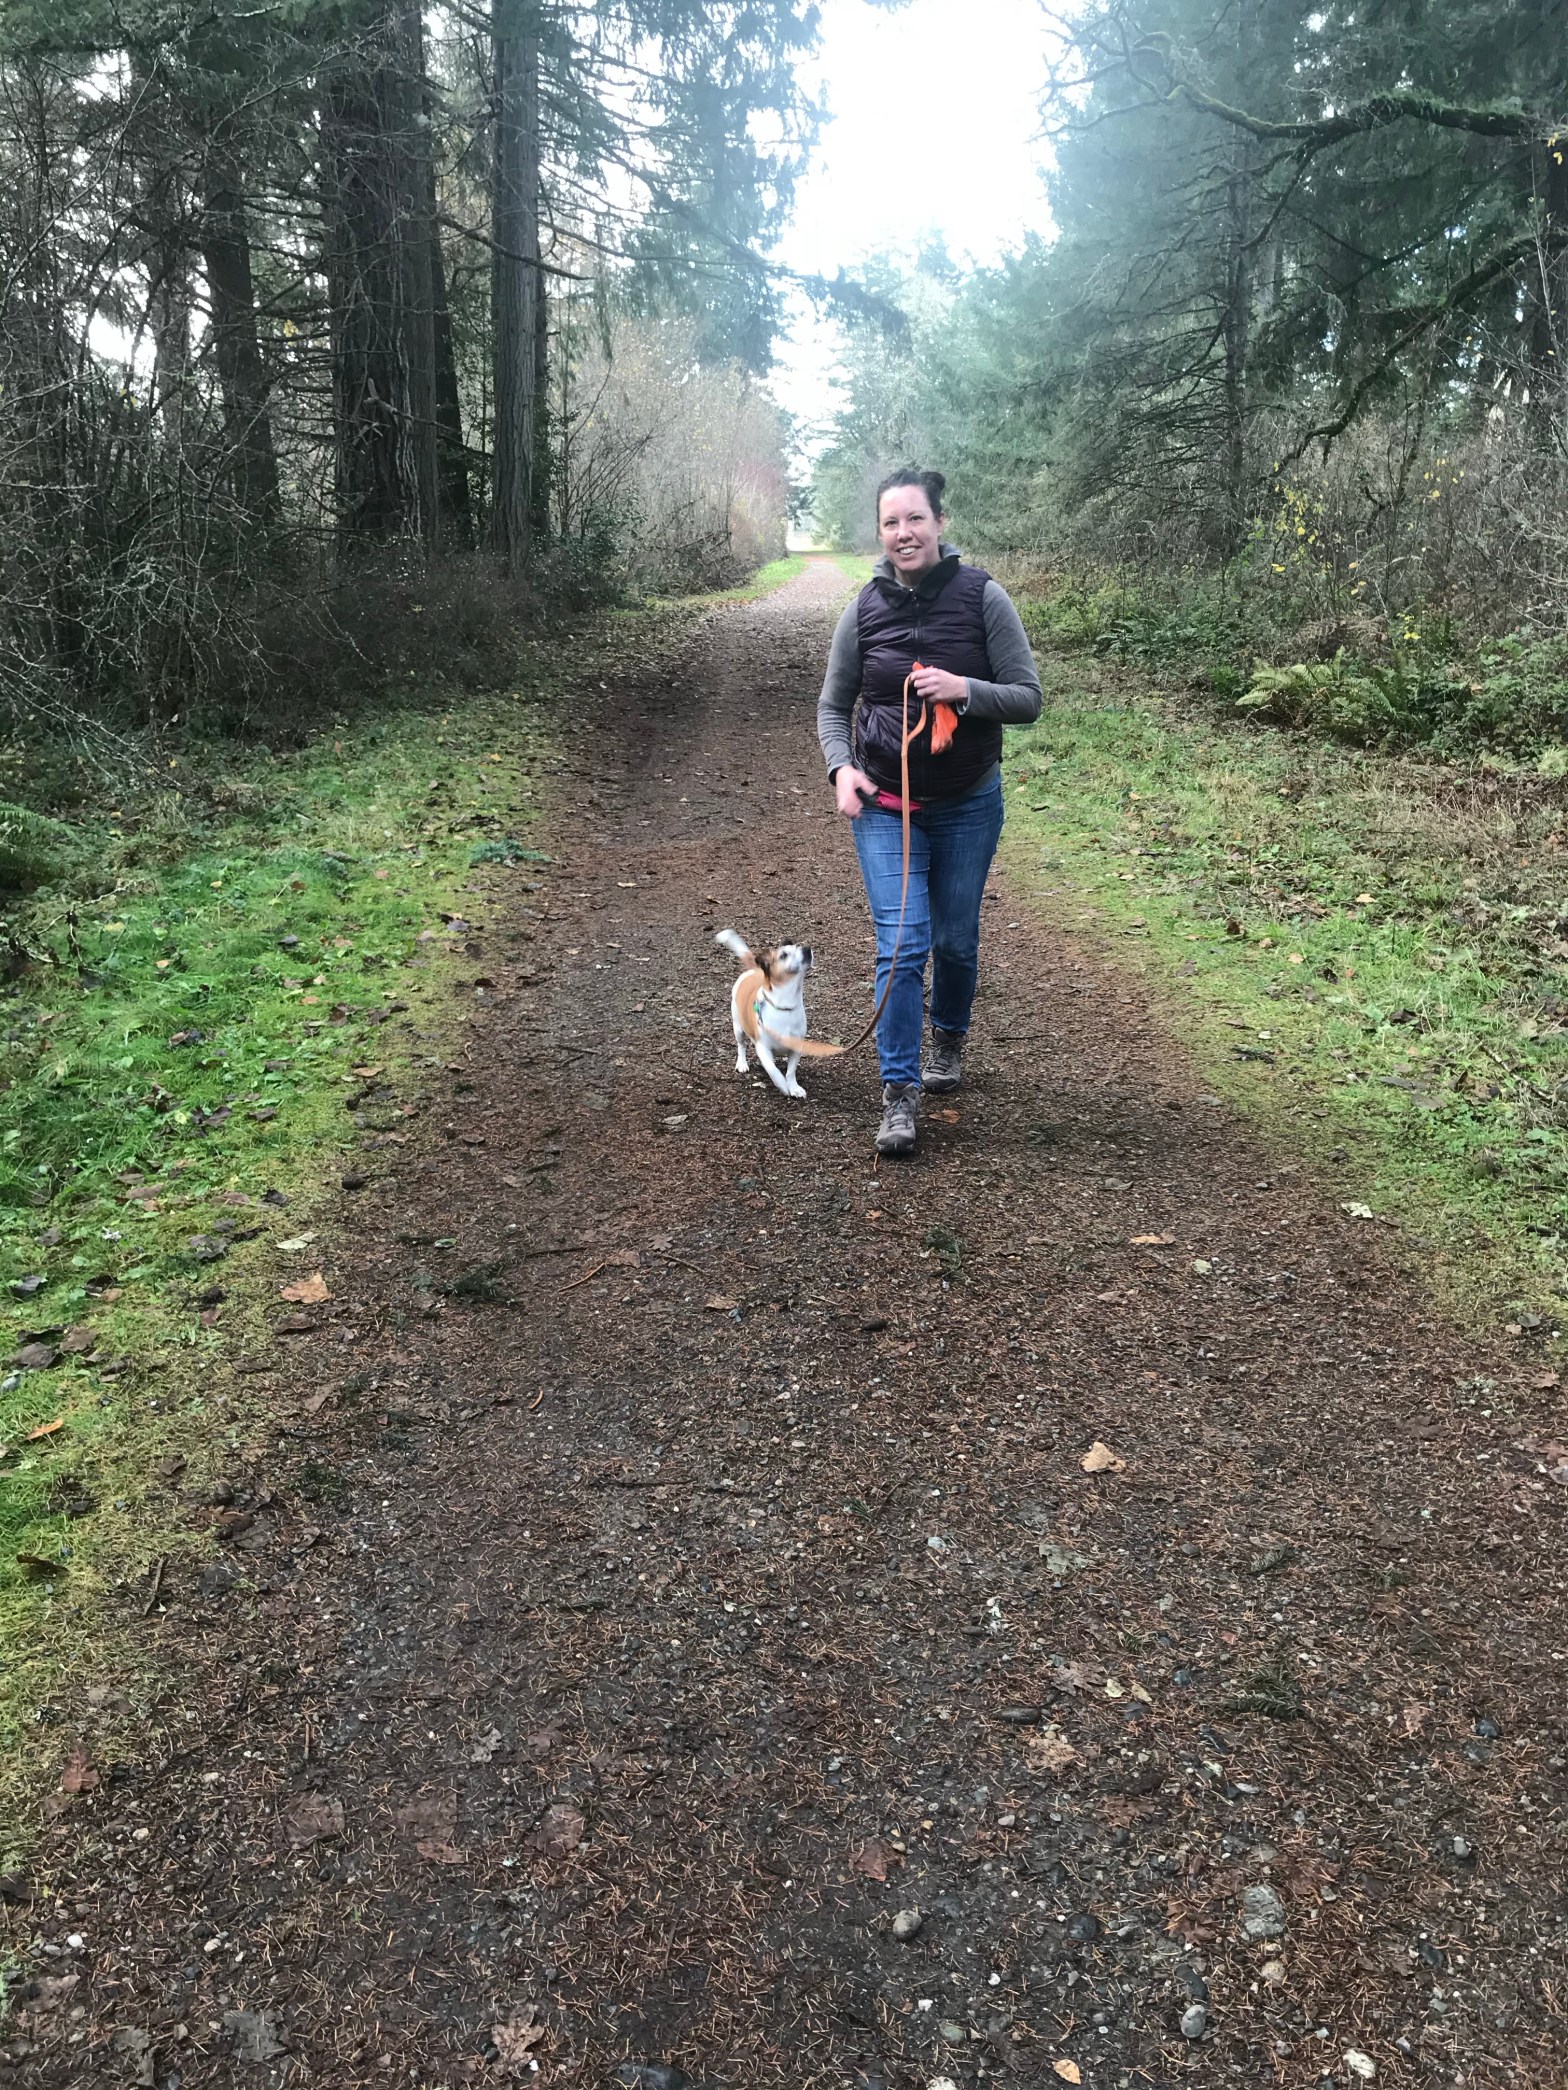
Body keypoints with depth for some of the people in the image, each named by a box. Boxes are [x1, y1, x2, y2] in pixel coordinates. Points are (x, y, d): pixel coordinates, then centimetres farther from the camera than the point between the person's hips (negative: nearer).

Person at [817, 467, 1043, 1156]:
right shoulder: (865, 609, -4)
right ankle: (899, 1093, -2)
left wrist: (965, 690, -25)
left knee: (955, 938, 14)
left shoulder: (983, 597, -9)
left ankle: (948, 1037, 43)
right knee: (901, 943, -9)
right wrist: (841, 767, -10)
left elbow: (1028, 698, -7)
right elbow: (833, 705, 8)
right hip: (884, 805, 0)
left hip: (968, 804, 0)